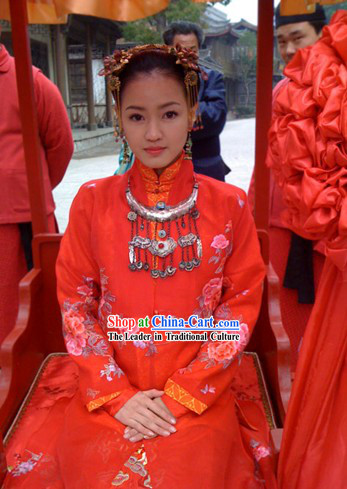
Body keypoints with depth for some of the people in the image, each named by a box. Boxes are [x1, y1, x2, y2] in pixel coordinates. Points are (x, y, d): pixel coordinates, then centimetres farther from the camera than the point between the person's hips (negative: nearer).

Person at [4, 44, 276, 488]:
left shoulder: (228, 205, -2)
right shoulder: (92, 201, 0)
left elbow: (243, 303, -3)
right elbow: (74, 302, 0)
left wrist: (183, 395, -9)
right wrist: (117, 394, -8)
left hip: (200, 399, 0)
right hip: (106, 398, 1)